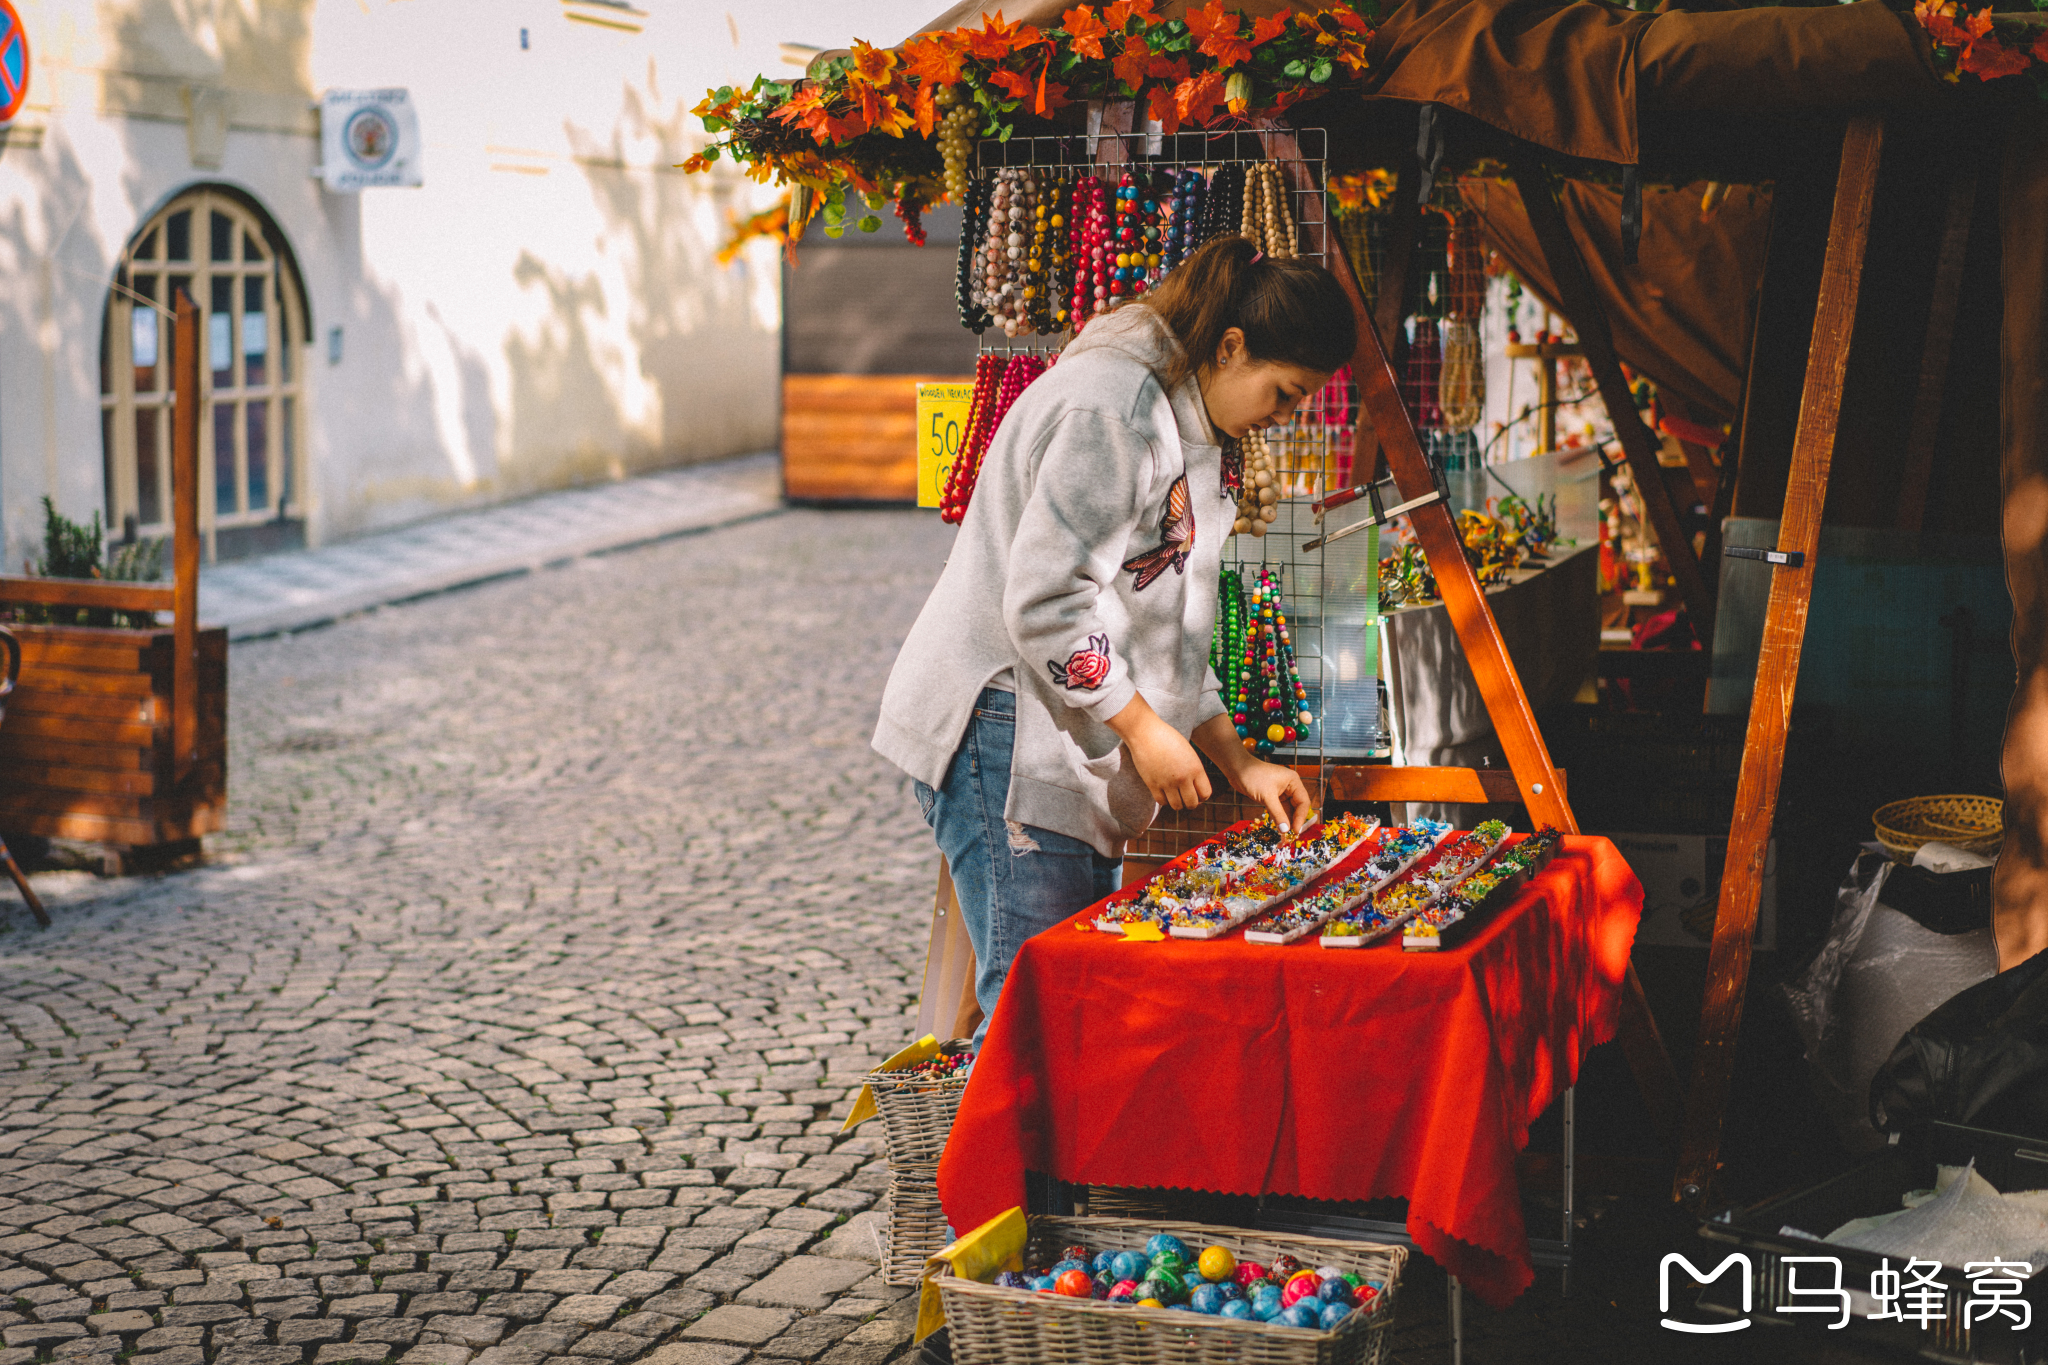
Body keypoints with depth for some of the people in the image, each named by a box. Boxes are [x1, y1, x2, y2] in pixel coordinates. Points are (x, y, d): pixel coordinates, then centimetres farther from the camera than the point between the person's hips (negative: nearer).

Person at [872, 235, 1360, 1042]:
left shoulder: (1182, 427, 18)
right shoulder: (1111, 407, -15)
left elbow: (1167, 632, 22)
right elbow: (1043, 600, -22)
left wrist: (1236, 763, 17)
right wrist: (1143, 729, -15)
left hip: (1073, 751, 10)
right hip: (1007, 735, -10)